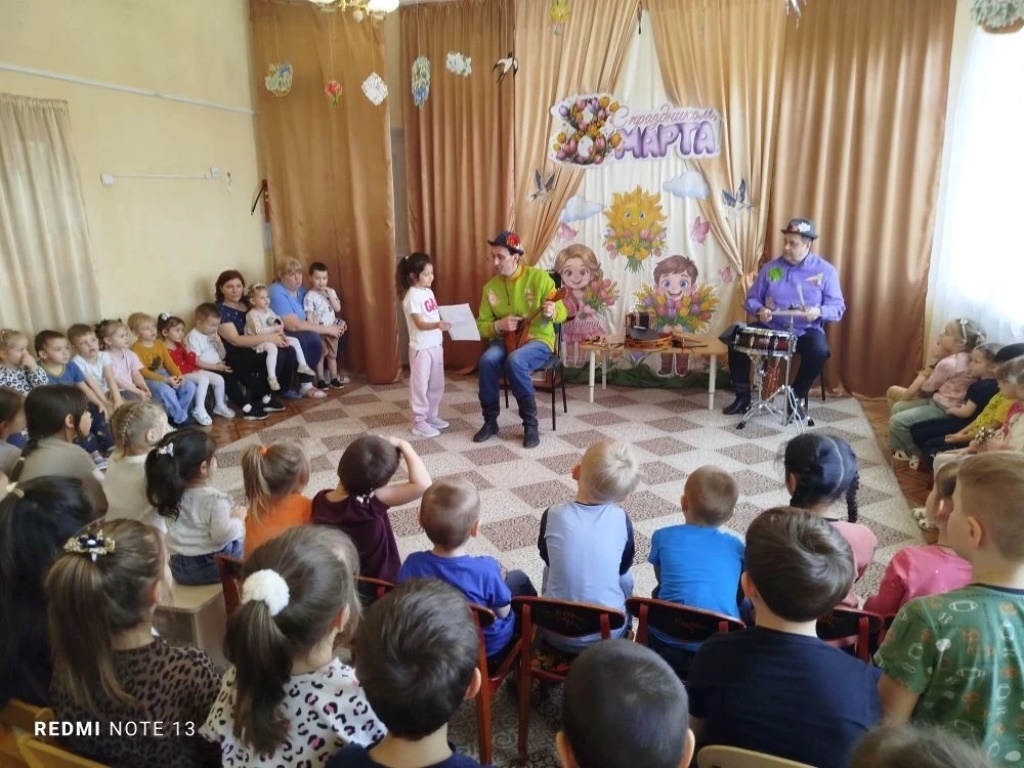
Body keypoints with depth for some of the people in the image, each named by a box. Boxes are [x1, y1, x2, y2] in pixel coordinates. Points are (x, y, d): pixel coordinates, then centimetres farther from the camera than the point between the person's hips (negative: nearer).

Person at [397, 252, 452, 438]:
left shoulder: (428, 292, 10)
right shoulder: (412, 296, -16)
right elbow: (420, 324, -23)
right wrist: (438, 325, -37)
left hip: (436, 345, 8)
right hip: (421, 347, -8)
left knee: (436, 384, 15)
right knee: (420, 385, 1)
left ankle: (431, 415, 28)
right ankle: (419, 421, 9)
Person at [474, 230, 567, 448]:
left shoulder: (538, 277, -8)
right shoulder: (490, 287, 2)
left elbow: (562, 313, -8)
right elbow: (481, 325, 5)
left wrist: (551, 312, -32)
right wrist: (499, 325, -16)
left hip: (538, 340, -3)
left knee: (515, 361, -35)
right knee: (488, 360, -29)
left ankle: (531, 424, -19)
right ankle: (490, 421, -11)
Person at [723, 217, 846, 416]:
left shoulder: (826, 271, -2)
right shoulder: (770, 267, 4)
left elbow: (837, 307, -4)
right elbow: (751, 299, 9)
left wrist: (818, 312, -26)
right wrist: (760, 309, -14)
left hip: (807, 331, -2)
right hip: (771, 327, 2)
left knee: (819, 351, -33)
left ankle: (798, 397, -6)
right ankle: (743, 396, -6)